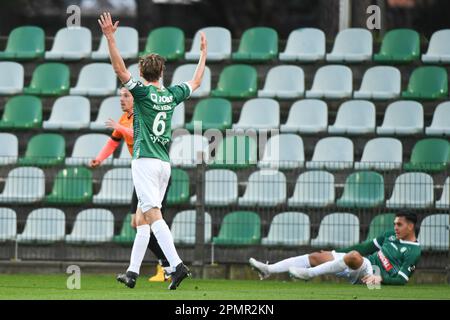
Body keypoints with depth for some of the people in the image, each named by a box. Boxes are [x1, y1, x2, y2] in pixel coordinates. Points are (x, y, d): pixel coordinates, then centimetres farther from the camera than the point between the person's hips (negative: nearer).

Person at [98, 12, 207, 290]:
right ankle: (133, 272, 11)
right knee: (142, 218, 11)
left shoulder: (143, 91, -5)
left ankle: (177, 265, -29)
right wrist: (203, 53, 38)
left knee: (153, 214, -15)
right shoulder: (172, 95, 10)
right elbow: (196, 82, 27)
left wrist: (110, 37, -16)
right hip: (165, 163, 7)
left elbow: (120, 69, -14)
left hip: (145, 161, -7)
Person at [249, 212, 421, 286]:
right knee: (316, 257, -6)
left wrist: (381, 278, -27)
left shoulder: (413, 252, -5)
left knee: (353, 255, -40)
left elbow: (401, 280, -12)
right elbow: (367, 247, 23)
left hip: (371, 272, -8)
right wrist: (336, 253, 21)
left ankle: (309, 273, -35)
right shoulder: (390, 236, 19)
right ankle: (268, 270, -14)